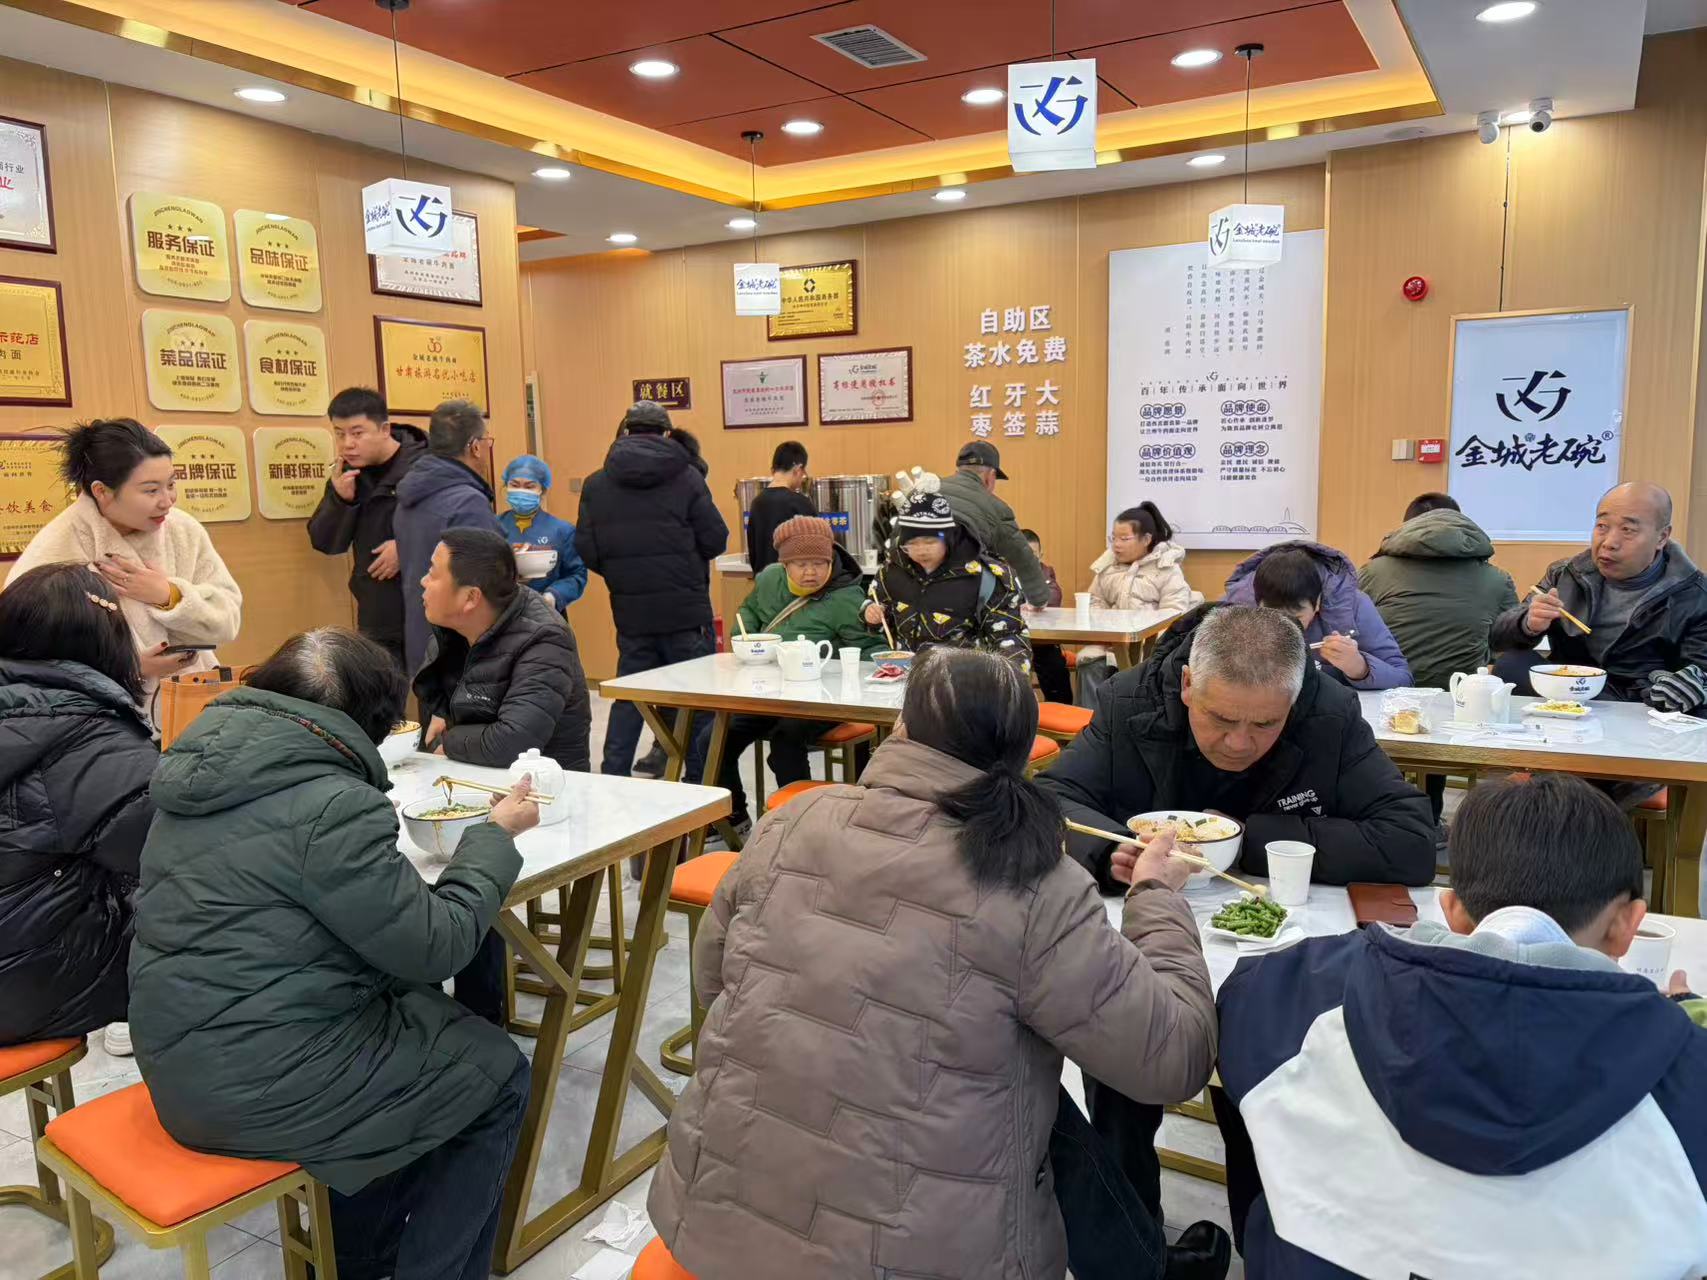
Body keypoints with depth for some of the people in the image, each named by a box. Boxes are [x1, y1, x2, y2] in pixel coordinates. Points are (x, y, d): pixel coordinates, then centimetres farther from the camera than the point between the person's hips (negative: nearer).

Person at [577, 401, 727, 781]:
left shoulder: (596, 484, 2)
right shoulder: (686, 478, -6)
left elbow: (587, 551, -2)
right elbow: (715, 540, -7)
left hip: (629, 611, 3)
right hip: (685, 608, -3)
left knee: (628, 698, 15)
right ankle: (700, 782, 12)